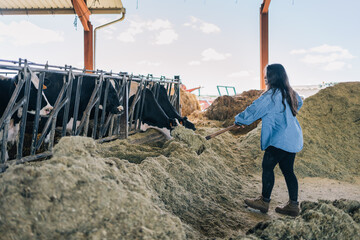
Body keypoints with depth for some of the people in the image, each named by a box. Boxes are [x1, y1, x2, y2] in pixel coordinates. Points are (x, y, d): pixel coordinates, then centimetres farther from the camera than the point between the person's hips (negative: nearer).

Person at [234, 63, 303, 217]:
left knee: (267, 167, 2)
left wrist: (239, 119, 3)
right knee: (287, 170, 12)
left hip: (280, 140, -9)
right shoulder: (289, 93, 12)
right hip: (292, 138, 9)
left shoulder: (272, 95, -15)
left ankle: (264, 201, 12)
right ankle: (293, 205, 16)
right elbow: (299, 102, 32)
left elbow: (255, 109, -11)